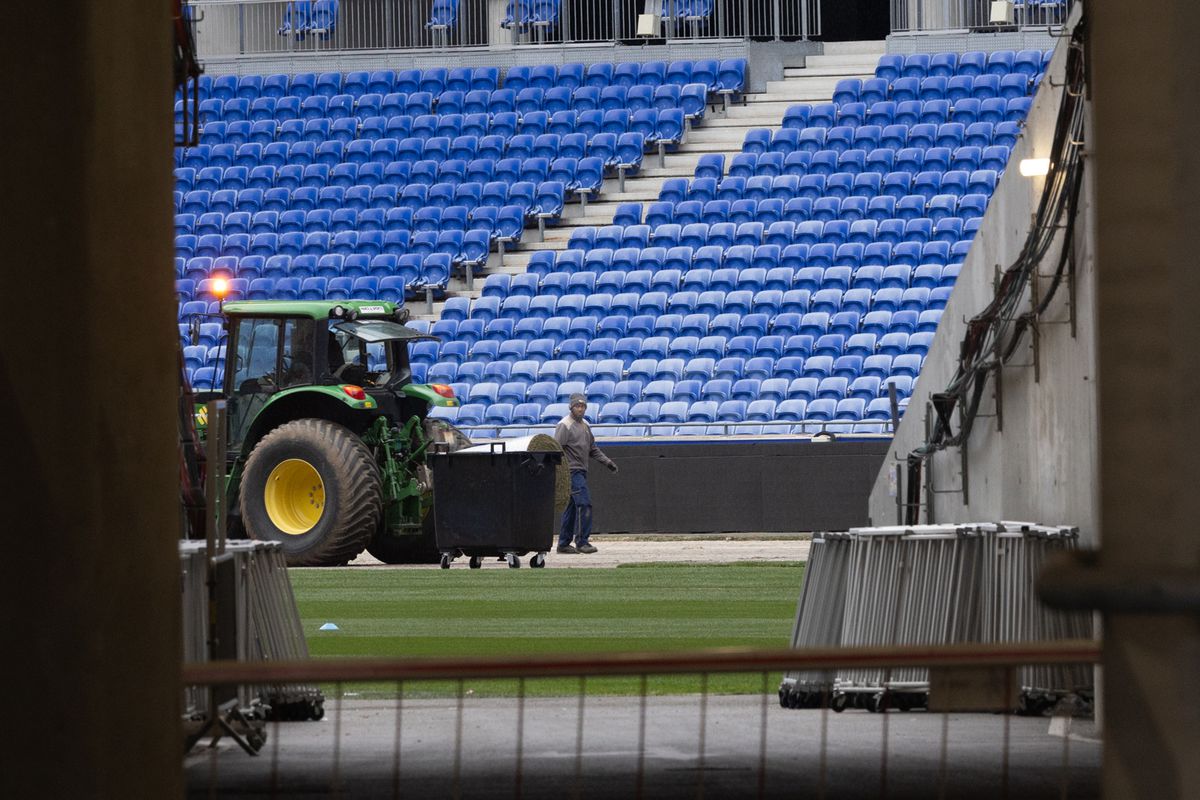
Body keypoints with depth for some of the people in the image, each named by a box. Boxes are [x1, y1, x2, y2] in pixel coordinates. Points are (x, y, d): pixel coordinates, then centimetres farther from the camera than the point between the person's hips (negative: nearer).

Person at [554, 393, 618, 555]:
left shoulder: (585, 425, 18)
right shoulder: (565, 425, -9)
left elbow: (592, 449, 26)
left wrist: (607, 462, 18)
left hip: (582, 471, 9)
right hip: (572, 471, -9)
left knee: (572, 508, 9)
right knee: (584, 504, -15)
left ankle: (564, 544, 13)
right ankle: (582, 542, -14)